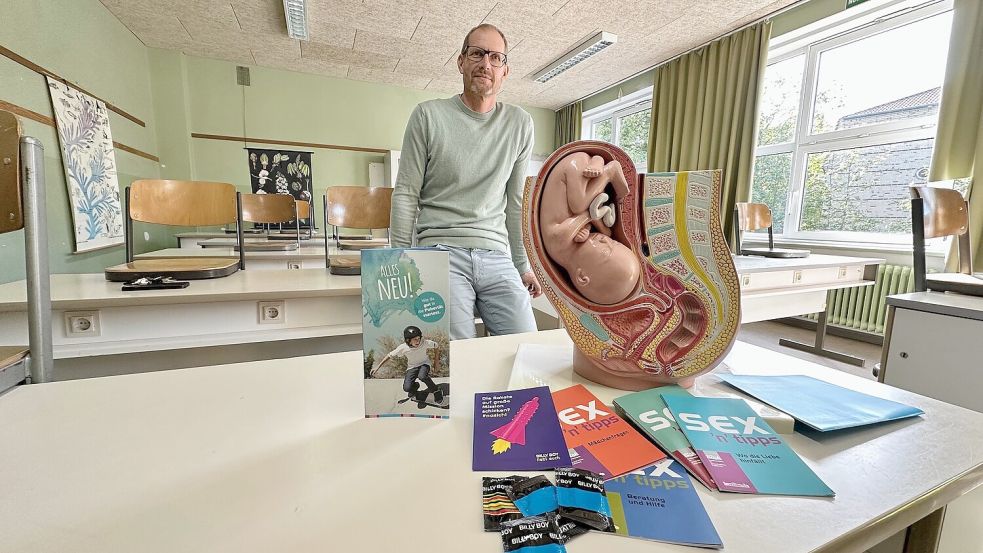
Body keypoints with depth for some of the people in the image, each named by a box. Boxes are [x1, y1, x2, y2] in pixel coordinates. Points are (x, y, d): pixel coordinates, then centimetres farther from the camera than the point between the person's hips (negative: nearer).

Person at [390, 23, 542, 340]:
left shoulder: (520, 125, 10)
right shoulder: (429, 116, 3)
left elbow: (516, 202, 14)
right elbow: (406, 194, 3)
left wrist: (524, 265, 14)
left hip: (497, 256, 3)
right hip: (441, 249, -3)